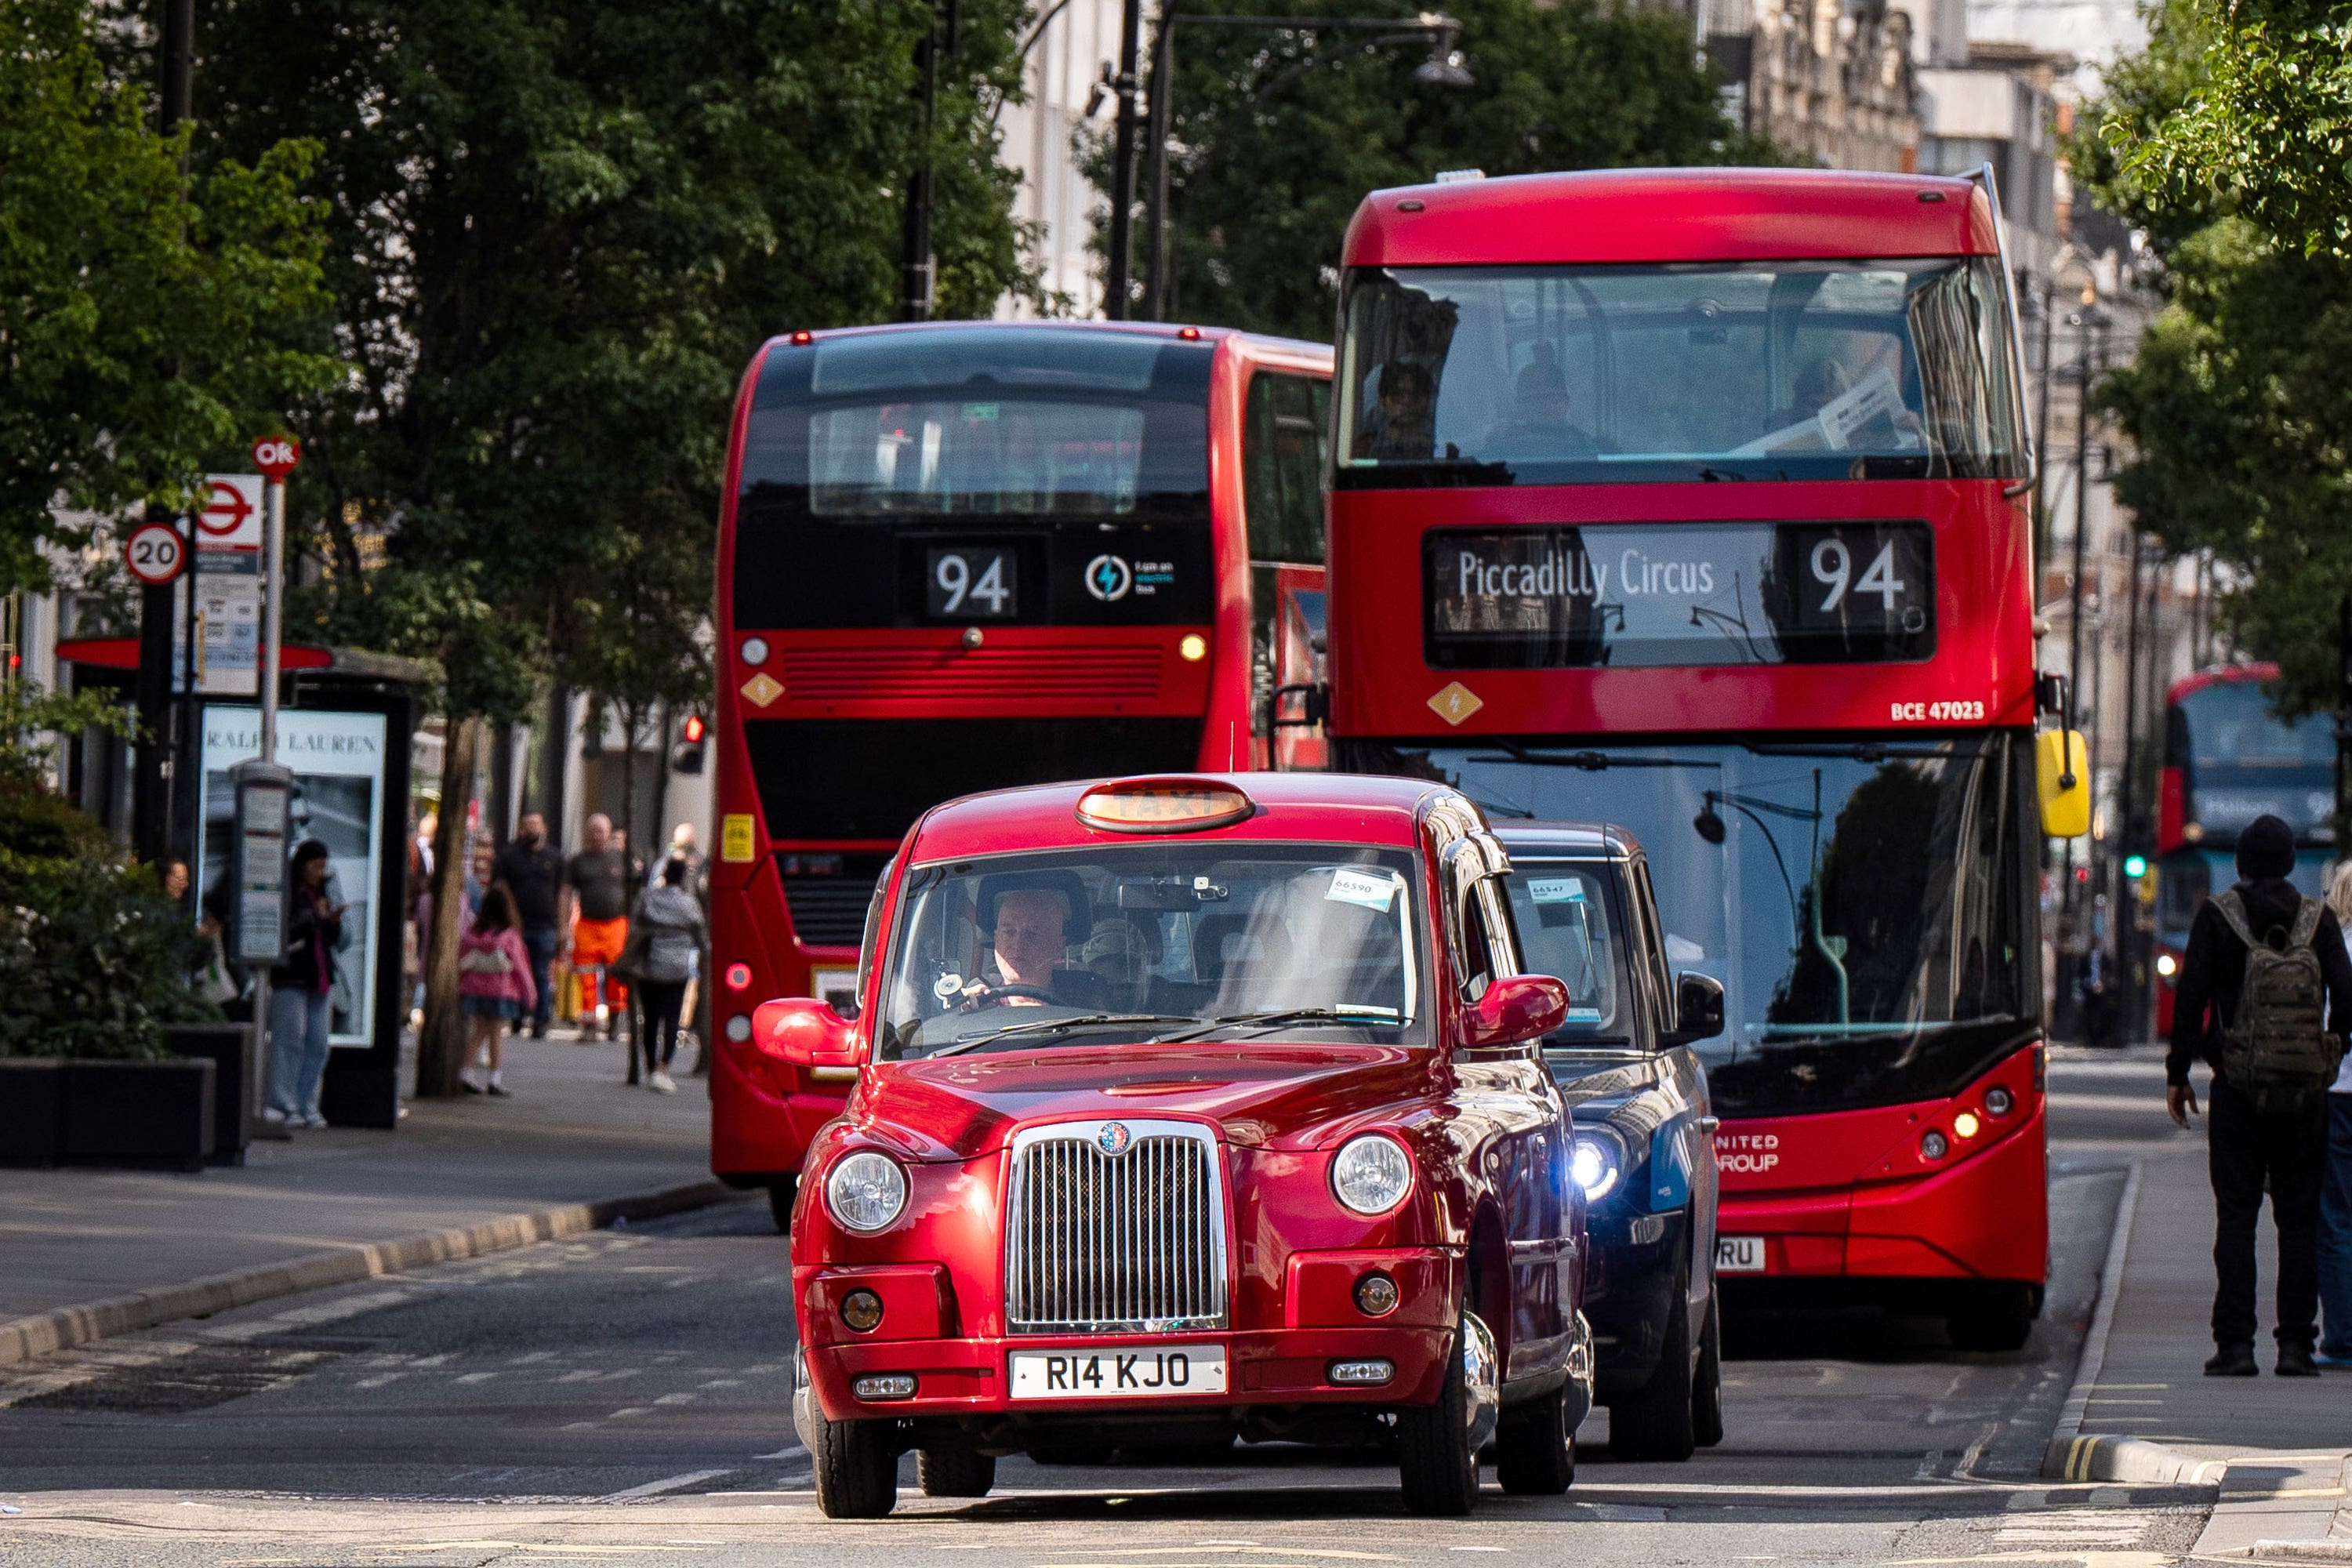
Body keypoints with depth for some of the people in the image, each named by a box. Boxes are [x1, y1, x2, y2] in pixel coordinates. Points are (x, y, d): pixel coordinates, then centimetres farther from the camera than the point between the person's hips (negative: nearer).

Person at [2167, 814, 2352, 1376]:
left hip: (2238, 1089, -1)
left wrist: (2177, 1073, 4)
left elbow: (2190, 996, -3)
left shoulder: (2217, 917, -1)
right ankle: (2294, 1344, 0)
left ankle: (2236, 1345, -5)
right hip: (2305, 1093, 1)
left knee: (2236, 1218, 1)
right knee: (2299, 1218, 5)